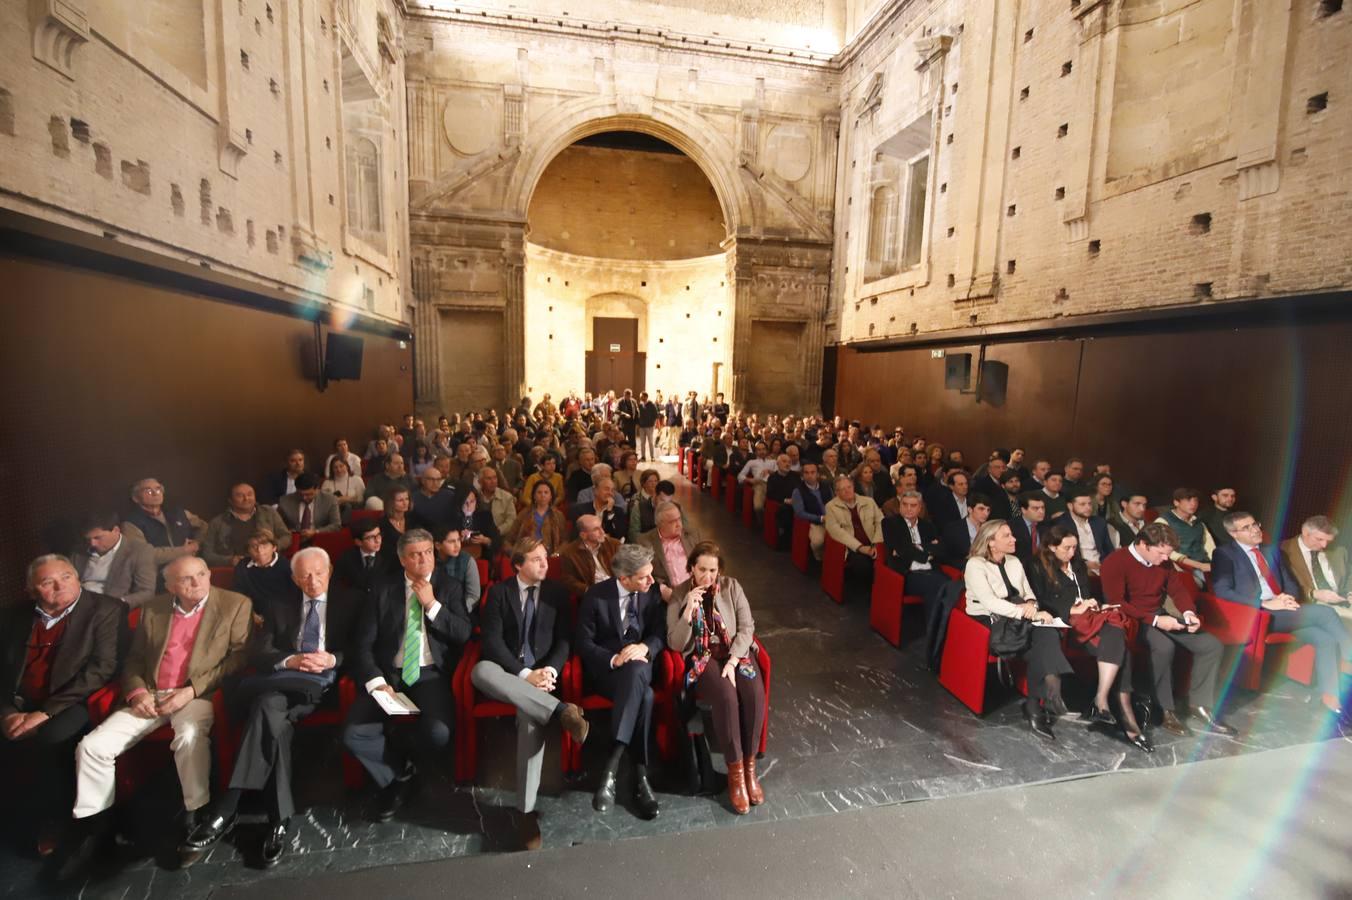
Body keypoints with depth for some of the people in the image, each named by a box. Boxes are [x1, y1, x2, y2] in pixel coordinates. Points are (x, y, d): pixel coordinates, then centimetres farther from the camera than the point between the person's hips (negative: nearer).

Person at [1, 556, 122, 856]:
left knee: (49, 740, -31)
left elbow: (101, 669, -14)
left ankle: (46, 822, -6)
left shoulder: (105, 609, -7)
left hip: (71, 704, -4)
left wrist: (46, 712, -19)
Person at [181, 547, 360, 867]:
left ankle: (224, 811, -26)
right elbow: (258, 654, 10)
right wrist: (290, 661, -10)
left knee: (266, 704, -33)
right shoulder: (280, 608, 22)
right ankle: (279, 817, -24)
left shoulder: (351, 602, 11)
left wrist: (333, 659, -14)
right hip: (282, 683, 4)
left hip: (323, 683, -3)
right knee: (272, 717, -32)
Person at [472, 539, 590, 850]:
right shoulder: (499, 592, 5)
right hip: (508, 671, 0)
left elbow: (564, 640, 5)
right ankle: (561, 710, -43)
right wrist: (524, 673, -20)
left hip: (541, 672, 0)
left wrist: (551, 669, -18)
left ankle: (527, 810, -24)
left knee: (532, 717, -34)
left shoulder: (556, 593, 10)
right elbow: (491, 640, -7)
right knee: (480, 670, -37)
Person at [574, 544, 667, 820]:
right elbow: (583, 642, -6)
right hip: (604, 667, -3)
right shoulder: (595, 595, -8)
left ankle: (611, 768, -34)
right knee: (644, 696, -35)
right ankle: (640, 776, -28)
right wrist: (613, 660, -23)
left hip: (639, 665, 3)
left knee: (635, 671, -37)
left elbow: (660, 634, 4)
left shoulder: (653, 594, 1)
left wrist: (644, 647, -20)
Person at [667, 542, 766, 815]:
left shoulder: (732, 587, -2)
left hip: (735, 652, 2)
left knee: (755, 695, -26)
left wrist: (732, 661, -16)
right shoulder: (679, 595, -6)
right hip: (701, 657, -2)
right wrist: (689, 610, -23)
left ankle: (749, 765, -7)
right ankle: (735, 771, -13)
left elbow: (747, 628, -3)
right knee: (727, 696, -31)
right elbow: (676, 644, -10)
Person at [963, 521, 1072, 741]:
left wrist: (1030, 604, -12)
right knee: (1045, 638, -28)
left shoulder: (1014, 562, 14)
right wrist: (1029, 614, -25)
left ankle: (1036, 703, -27)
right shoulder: (975, 565, -10)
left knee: (1046, 633, -27)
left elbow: (1029, 592, 13)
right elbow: (990, 603, -20)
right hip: (989, 623, -6)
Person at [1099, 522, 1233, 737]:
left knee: (1212, 645, -5)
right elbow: (1117, 604, -21)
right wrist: (1154, 620, -25)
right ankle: (1167, 711, -18)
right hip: (1132, 621, -8)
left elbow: (1178, 590, 14)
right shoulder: (1114, 564, -17)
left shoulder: (1163, 563, 8)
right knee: (1164, 646, -34)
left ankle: (1200, 702, 6)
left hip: (1161, 616, 8)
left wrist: (1189, 613, -7)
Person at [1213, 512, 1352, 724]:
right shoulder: (1224, 554, -4)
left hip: (1283, 613, 7)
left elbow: (1291, 583, 21)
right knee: (1325, 611, -21)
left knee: (1326, 639, -17)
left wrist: (1288, 598, -3)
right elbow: (1222, 591, -14)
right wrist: (1266, 603, -19)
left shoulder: (1271, 550, 20)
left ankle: (1330, 699, -9)